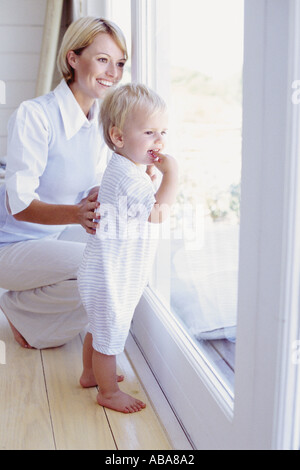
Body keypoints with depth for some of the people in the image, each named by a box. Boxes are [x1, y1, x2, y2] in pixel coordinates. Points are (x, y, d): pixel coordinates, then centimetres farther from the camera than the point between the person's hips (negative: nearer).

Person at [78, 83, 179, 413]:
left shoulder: (122, 169, 9)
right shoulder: (129, 176, -26)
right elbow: (159, 213, -28)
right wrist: (170, 175, -21)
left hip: (110, 272, 11)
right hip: (110, 277, -11)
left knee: (99, 327, 26)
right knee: (110, 334, 6)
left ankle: (90, 374, 44)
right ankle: (108, 392, 22)